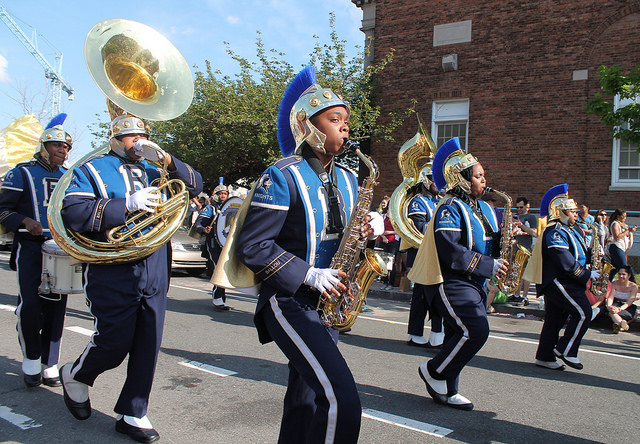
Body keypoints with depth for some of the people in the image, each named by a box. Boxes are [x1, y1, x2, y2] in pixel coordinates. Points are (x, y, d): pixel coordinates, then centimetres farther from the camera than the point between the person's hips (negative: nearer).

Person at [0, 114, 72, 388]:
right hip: (31, 248, -4)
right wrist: (24, 221, -20)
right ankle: (31, 359, 10)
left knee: (56, 306, 4)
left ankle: (49, 363, 15)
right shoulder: (22, 173, 2)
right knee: (29, 304, -12)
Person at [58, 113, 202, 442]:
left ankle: (132, 414, 20)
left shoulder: (152, 171, 16)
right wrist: (126, 206, -20)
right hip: (113, 273, -4)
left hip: (155, 270, 5)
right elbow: (72, 213, -11)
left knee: (148, 344, 5)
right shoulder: (93, 169, 3)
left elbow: (194, 185, 10)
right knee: (115, 343, 0)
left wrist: (167, 160, -6)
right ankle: (75, 376, 33)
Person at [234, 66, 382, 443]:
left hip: (327, 301, 8)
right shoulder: (282, 177, -12)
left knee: (305, 402, 18)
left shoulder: (346, 179, 11)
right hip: (290, 302, -8)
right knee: (341, 399, -19)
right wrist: (309, 275, -20)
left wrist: (372, 226, -2)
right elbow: (252, 246, -15)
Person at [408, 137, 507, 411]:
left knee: (460, 336, 11)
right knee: (476, 331, -16)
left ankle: (446, 391, 22)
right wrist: (489, 265, -21)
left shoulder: (484, 208, 16)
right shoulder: (450, 208, -13)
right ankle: (433, 371, 3)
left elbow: (487, 244, 19)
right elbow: (451, 251, -24)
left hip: (473, 284, 9)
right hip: (451, 283, -9)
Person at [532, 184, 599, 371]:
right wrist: (587, 275, -13)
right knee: (583, 312, -12)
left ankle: (545, 357, 17)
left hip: (562, 283, 10)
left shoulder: (570, 230, 18)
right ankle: (566, 350, -2)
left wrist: (591, 252, 6)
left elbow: (578, 254, 25)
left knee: (555, 319, 11)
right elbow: (566, 263, -21)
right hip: (558, 282, -10)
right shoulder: (555, 232, -16)